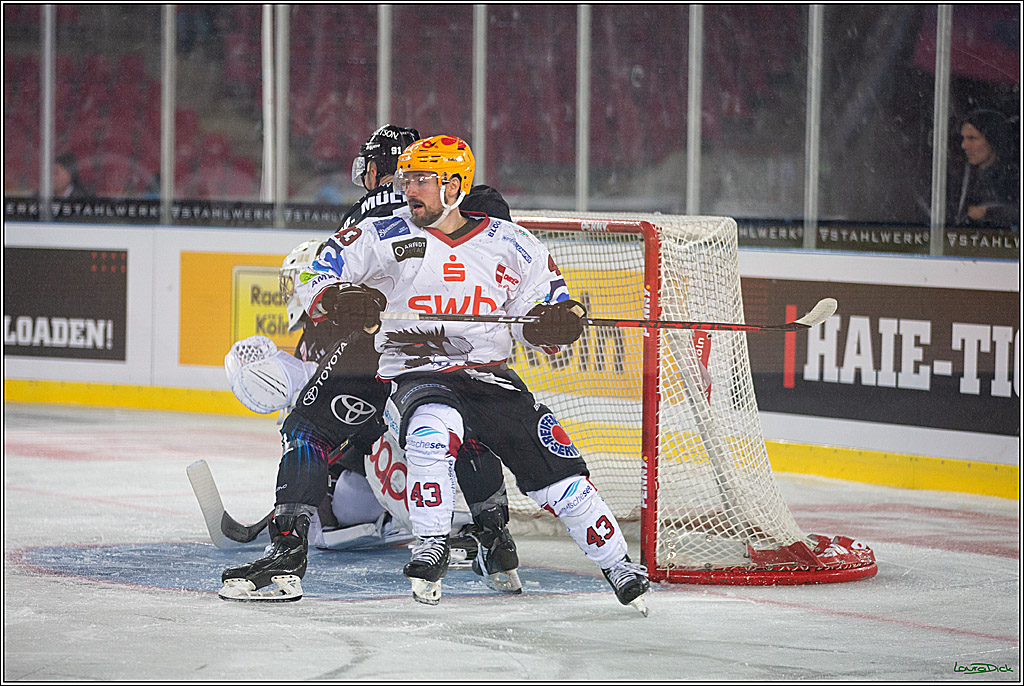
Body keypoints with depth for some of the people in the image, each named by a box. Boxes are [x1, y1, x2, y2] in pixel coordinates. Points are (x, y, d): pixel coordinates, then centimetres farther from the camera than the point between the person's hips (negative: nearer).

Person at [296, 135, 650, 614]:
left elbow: (536, 329, 12)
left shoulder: (511, 246, 6)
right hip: (414, 373, -2)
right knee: (434, 427, -37)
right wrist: (338, 300, -22)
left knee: (555, 467, -9)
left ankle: (619, 566, 8)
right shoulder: (383, 238, 1)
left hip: (491, 377, 2)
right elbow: (313, 276, -1)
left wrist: (558, 322, -11)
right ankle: (430, 550, -27)